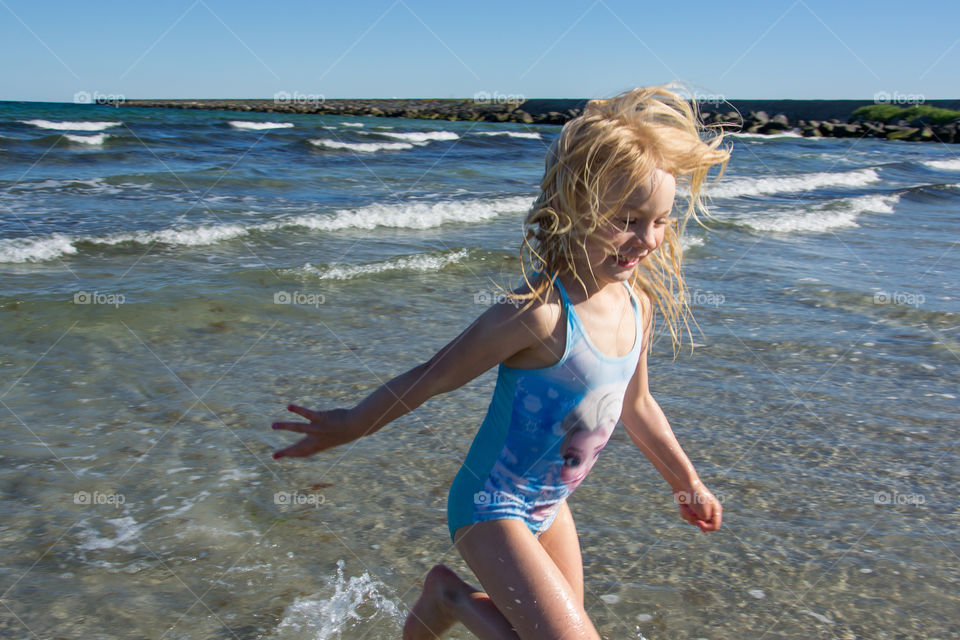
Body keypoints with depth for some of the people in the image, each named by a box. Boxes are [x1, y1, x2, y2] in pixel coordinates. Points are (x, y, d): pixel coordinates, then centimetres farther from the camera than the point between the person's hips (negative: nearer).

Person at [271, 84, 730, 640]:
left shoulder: (639, 303, -5)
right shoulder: (540, 312, -31)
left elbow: (636, 404, 11)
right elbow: (435, 376, -19)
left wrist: (689, 484, 22)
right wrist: (352, 424, -8)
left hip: (548, 505, 8)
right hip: (492, 505, -8)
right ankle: (453, 594, 10)